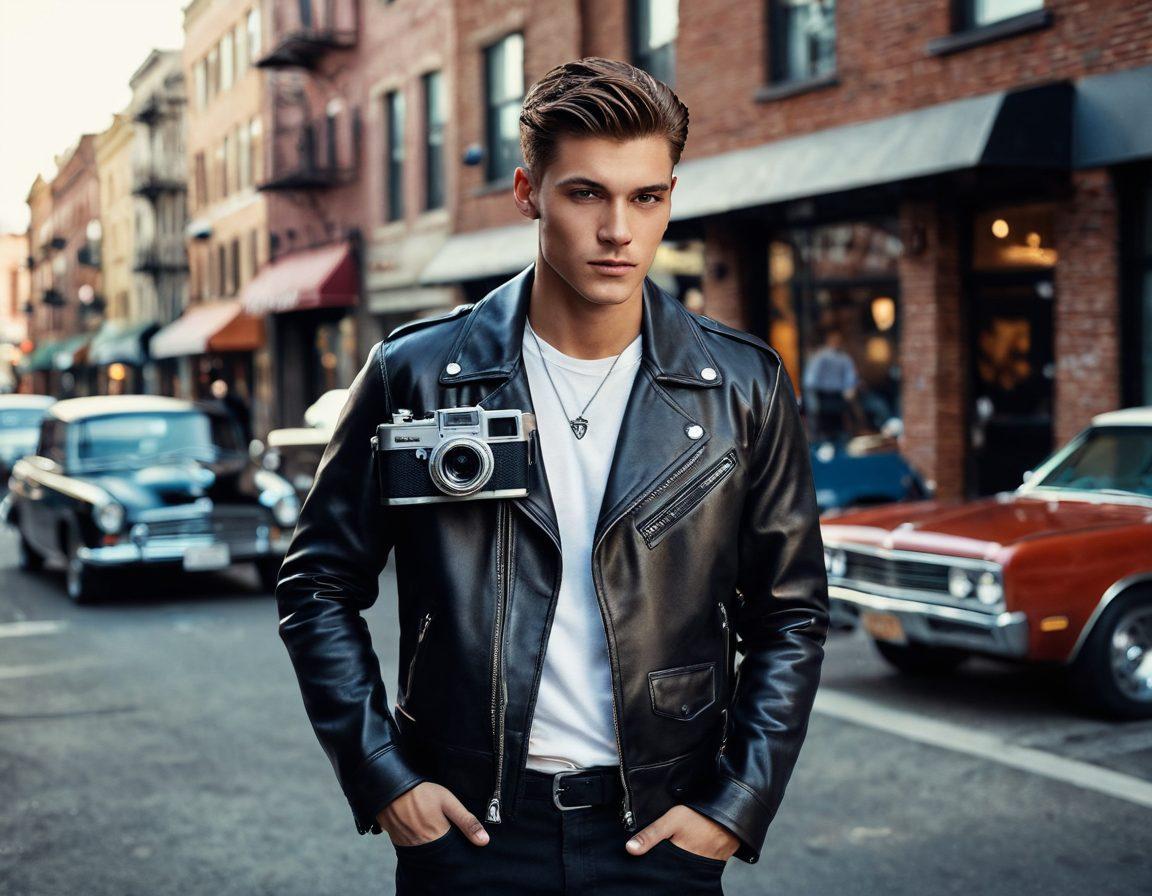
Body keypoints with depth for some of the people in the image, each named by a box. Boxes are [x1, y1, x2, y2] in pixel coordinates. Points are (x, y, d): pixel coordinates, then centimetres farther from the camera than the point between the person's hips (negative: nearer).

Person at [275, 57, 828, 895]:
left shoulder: (744, 388, -2)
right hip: (466, 822, 0)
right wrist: (382, 778, -3)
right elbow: (320, 586, 3)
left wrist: (737, 806, -2)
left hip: (658, 828, 1)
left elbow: (791, 617, 5)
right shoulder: (417, 372, -4)